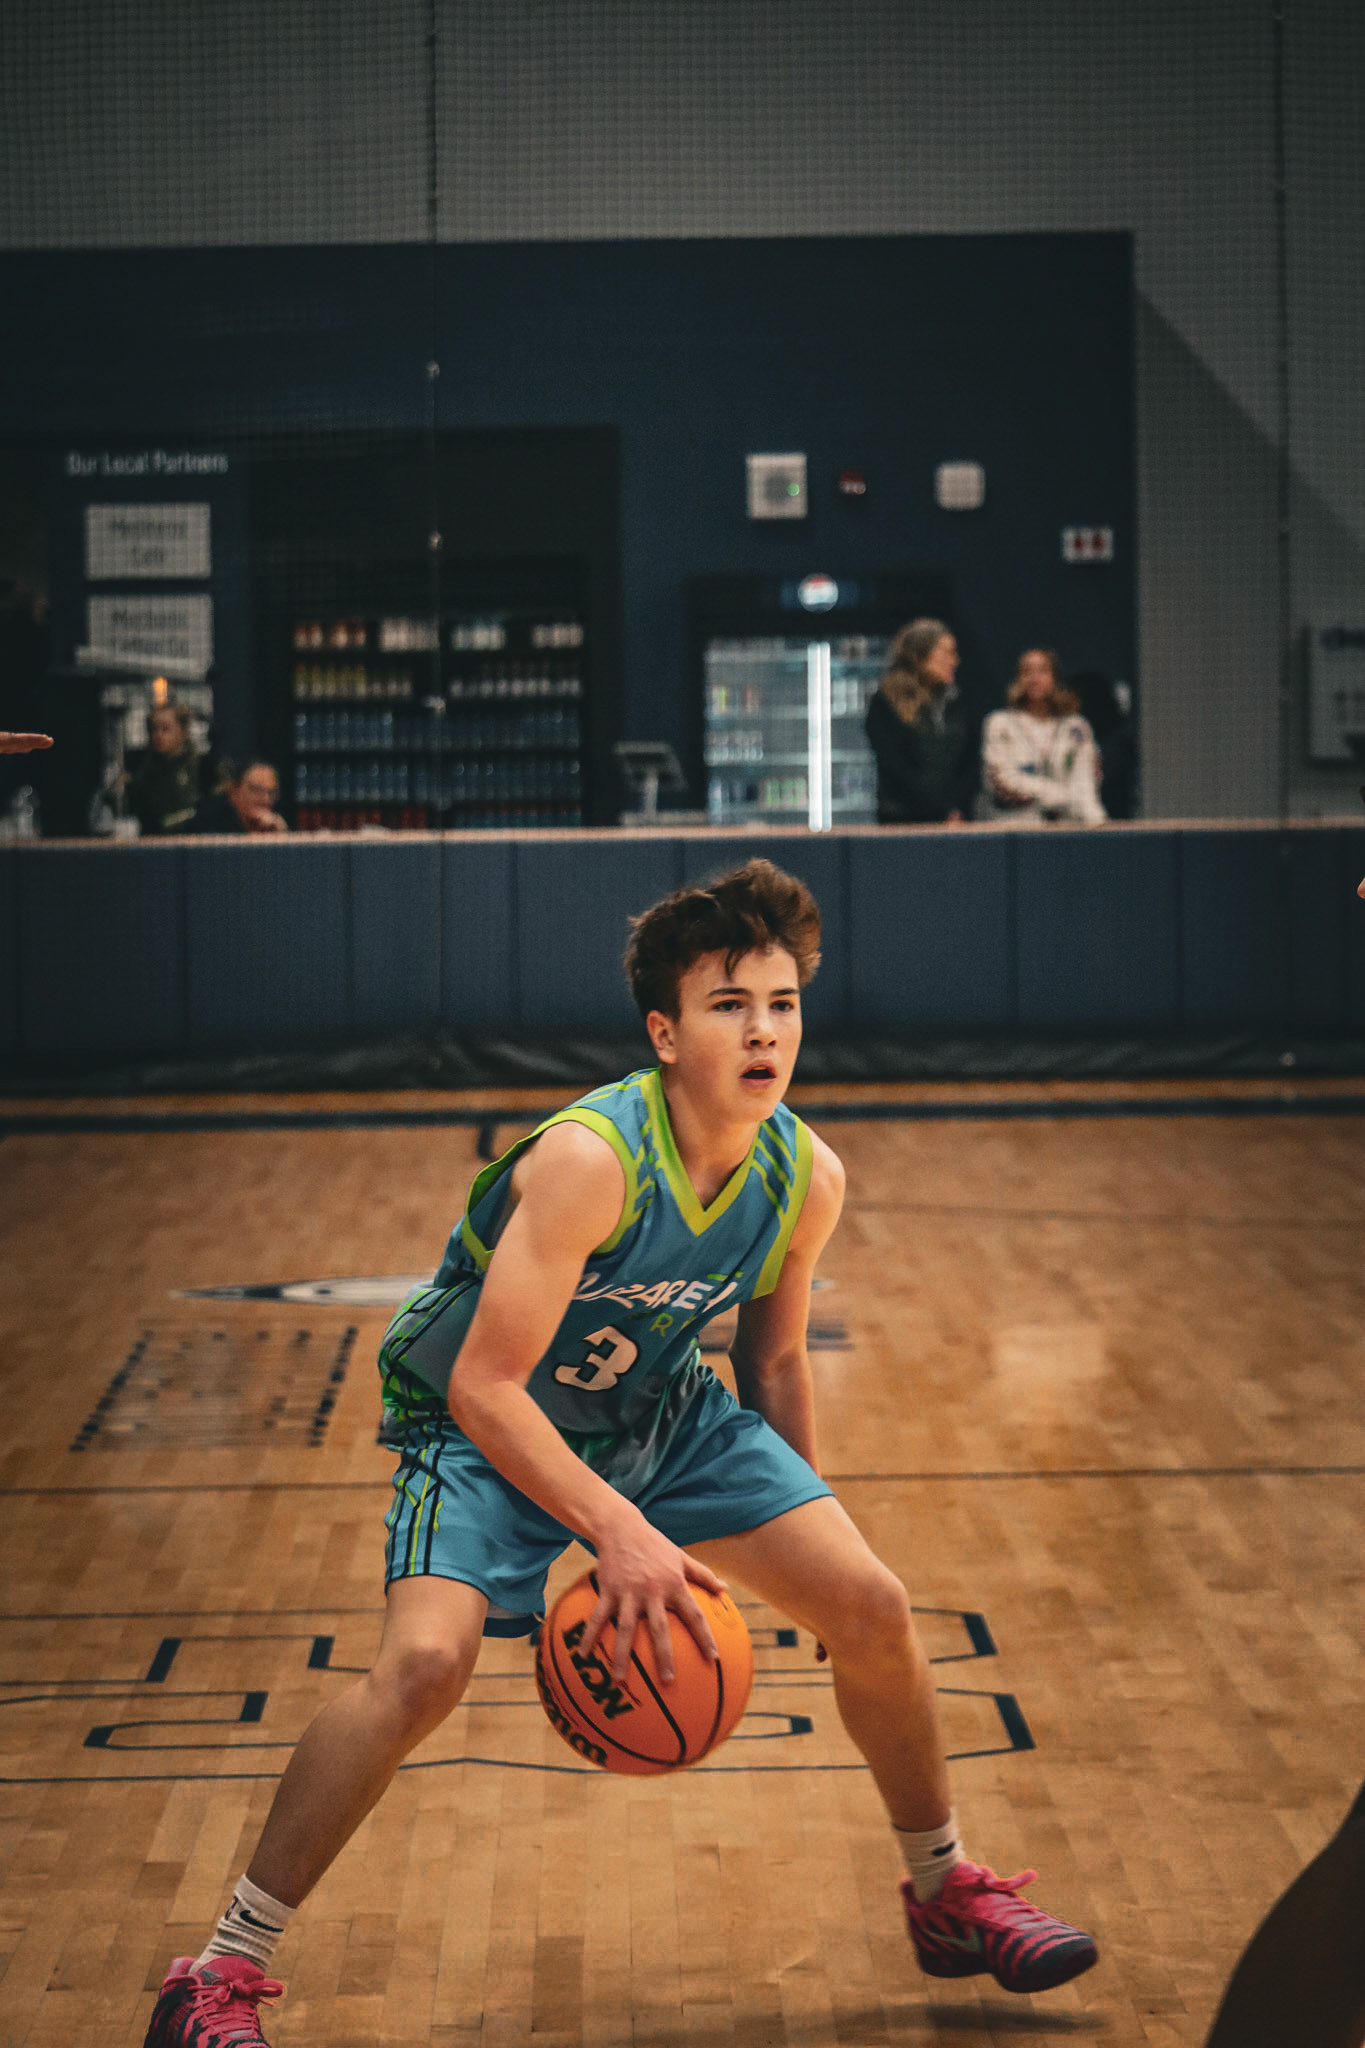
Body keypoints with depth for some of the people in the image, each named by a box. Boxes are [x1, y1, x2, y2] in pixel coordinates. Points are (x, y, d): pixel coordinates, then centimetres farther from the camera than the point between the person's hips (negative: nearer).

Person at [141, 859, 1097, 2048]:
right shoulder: (591, 1160, -33)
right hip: (488, 1427, -6)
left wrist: (800, 1529, 9)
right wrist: (620, 1532, -38)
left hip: (664, 1411, 6)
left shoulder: (807, 1178, -13)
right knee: (424, 1663, -28)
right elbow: (483, 1386, -32)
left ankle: (947, 1894, 23)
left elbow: (772, 1357, 6)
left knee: (872, 1609, -2)